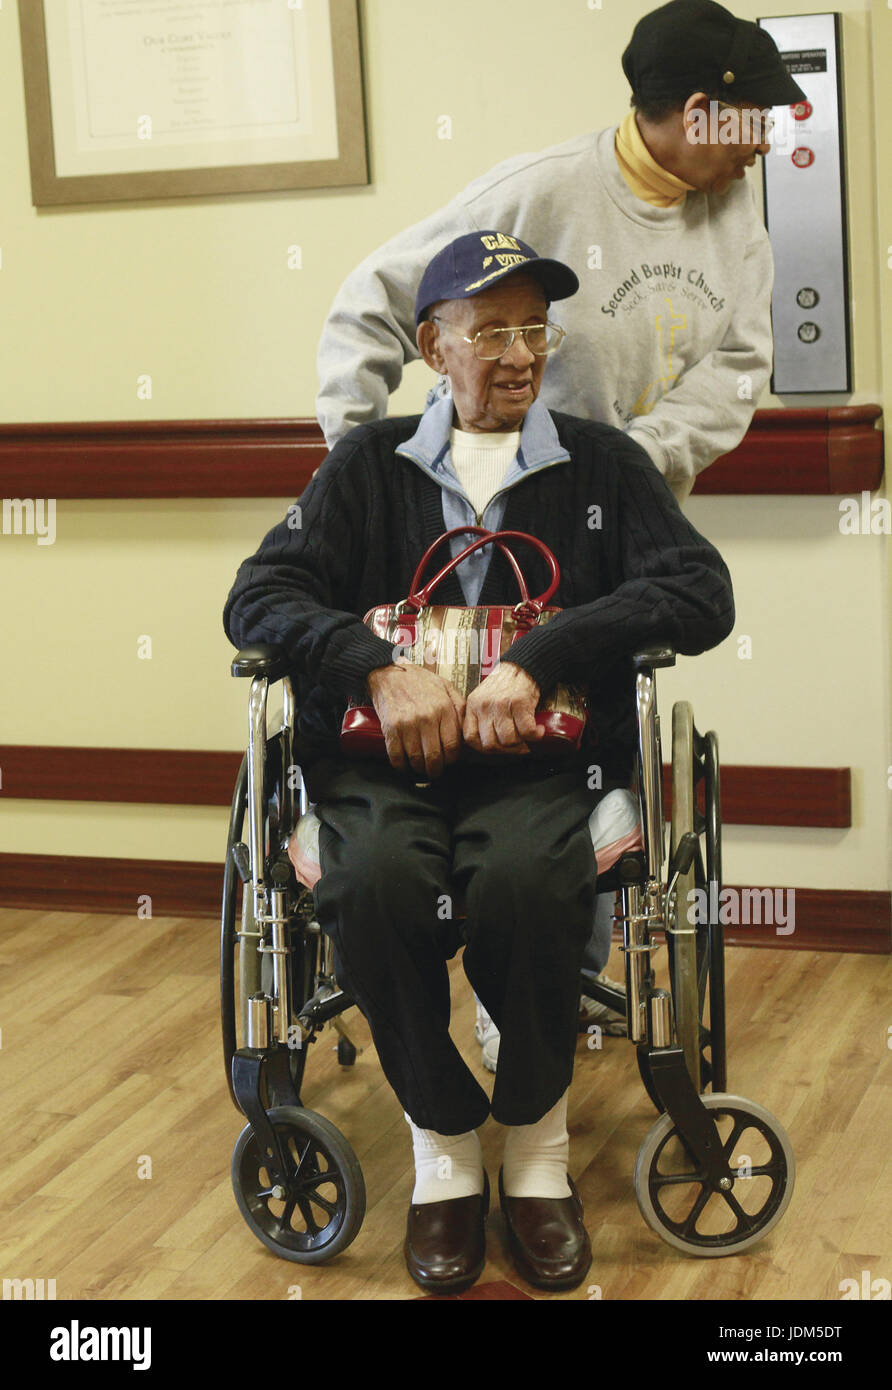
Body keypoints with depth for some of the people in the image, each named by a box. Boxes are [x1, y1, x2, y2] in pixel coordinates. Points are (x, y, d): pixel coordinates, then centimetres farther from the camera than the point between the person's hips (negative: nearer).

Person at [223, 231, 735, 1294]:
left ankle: (536, 1148, -11)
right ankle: (444, 1146, -11)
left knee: (523, 878, -36)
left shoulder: (602, 466, 14)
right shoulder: (368, 466, 17)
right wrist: (377, 665, -14)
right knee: (375, 883, -34)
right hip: (383, 760, 1)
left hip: (538, 760, -1)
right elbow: (257, 599, 6)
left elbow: (701, 591, -2)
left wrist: (538, 659, -15)